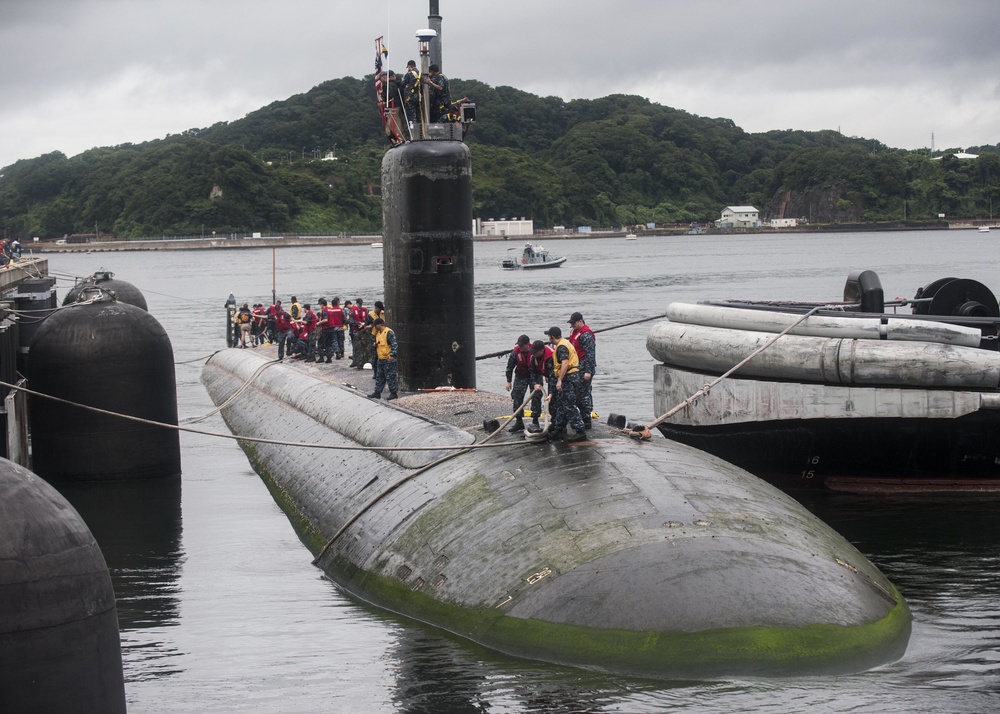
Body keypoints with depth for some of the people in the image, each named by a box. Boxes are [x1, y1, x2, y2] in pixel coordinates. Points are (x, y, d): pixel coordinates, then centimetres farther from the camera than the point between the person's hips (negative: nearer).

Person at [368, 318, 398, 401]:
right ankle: (377, 393, 19)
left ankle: (394, 393, 3)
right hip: (380, 359, 9)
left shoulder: (389, 333, -15)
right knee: (379, 377, 13)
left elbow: (394, 344, -19)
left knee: (390, 377, -4)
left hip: (388, 360, -9)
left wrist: (392, 355, -25)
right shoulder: (378, 333, 13)